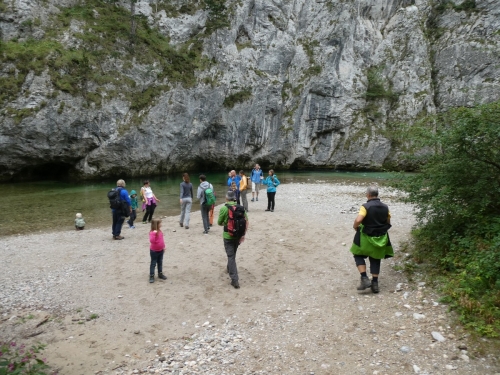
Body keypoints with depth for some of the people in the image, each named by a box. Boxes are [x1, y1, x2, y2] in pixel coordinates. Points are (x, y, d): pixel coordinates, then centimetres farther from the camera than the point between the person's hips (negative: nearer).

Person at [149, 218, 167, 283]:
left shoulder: (160, 231, 2)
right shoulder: (152, 232, -25)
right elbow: (152, 241, -39)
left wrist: (163, 247, 17)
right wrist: (154, 234, -47)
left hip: (160, 250, 8)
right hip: (154, 251, -8)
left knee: (160, 263, 18)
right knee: (153, 263, 2)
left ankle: (160, 274, 32)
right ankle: (151, 276, 10)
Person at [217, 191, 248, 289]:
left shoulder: (223, 208, -13)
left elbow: (219, 223, -4)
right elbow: (246, 221, -3)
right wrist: (243, 234, 0)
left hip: (228, 236, -4)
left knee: (231, 256, -1)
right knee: (233, 254, 26)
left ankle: (235, 280, -6)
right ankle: (229, 268, 48)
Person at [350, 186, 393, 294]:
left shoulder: (366, 206, -18)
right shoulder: (385, 207, 1)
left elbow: (358, 220, -29)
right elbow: (388, 222, 11)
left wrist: (355, 226, -9)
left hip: (366, 237, -5)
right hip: (380, 238, 5)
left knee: (358, 255, 14)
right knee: (375, 260, 17)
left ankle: (364, 279, 1)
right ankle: (375, 284, 19)